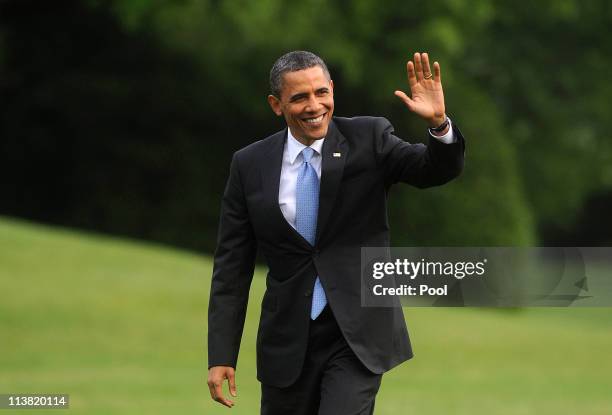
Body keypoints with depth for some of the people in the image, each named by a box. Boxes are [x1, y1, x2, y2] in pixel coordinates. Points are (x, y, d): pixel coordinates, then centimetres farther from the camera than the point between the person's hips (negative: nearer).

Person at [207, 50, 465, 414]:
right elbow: (232, 268, 2)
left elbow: (439, 169, -14)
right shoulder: (250, 165, 1)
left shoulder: (368, 139, -2)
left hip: (358, 334, -2)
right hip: (289, 340, 2)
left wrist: (439, 123, -36)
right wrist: (221, 356, -2)